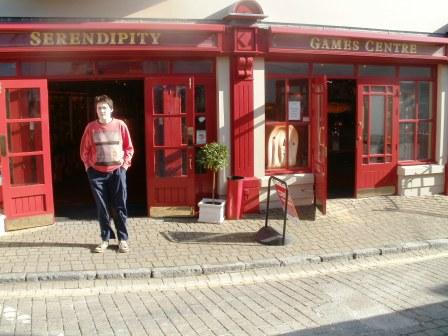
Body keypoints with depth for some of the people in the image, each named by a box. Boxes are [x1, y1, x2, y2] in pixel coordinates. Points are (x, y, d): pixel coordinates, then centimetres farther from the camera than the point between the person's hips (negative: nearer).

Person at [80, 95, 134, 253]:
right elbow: (84, 150, 10)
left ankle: (123, 239, 11)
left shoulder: (120, 125, -2)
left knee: (119, 207, 2)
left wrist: (125, 164, -2)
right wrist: (88, 166, 3)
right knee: (102, 208, 6)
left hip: (117, 172, -1)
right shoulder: (91, 127, 0)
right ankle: (105, 239, 17)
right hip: (97, 173, 1)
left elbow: (129, 147, 6)